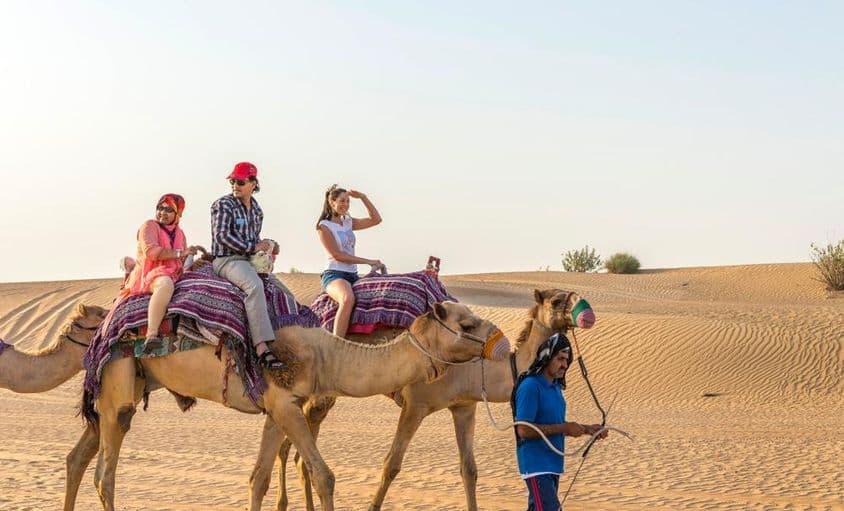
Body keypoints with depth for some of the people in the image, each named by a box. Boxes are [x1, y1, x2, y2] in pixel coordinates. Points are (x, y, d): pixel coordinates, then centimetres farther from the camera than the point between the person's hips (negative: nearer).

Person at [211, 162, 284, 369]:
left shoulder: (257, 210, 16)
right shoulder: (223, 205, -5)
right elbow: (222, 236, -15)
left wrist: (267, 245, 3)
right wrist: (253, 247, -16)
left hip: (250, 260, 8)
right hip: (226, 260, -8)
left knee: (283, 291, 1)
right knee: (254, 285, -34)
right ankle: (262, 348, -43)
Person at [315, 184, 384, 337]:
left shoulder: (348, 222, 16)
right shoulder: (324, 226, -3)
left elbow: (376, 219, 15)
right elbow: (337, 255, -11)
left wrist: (363, 197, 5)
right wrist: (369, 261, -13)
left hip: (353, 276, 8)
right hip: (334, 274, -8)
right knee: (348, 299, -37)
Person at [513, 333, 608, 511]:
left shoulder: (556, 386, 13)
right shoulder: (530, 386, -15)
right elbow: (524, 430, -21)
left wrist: (587, 429, 9)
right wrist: (565, 428, -18)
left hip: (553, 464, 9)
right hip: (536, 466, -9)